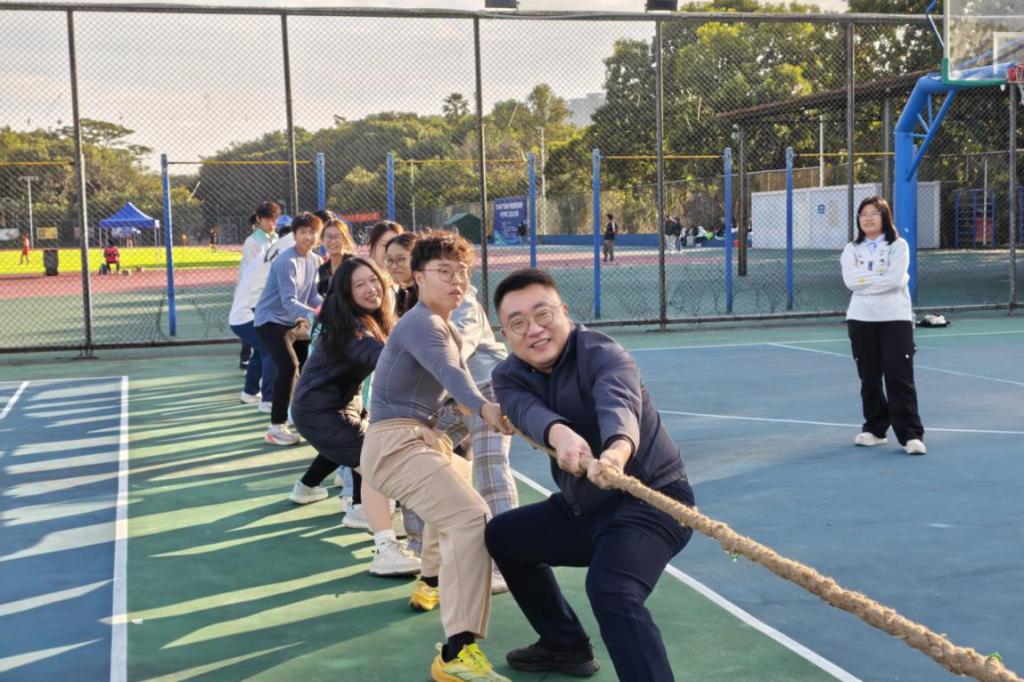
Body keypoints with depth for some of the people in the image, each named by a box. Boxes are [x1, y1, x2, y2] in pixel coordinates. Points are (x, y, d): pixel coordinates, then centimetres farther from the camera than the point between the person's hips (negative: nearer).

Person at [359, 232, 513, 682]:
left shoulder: (448, 331, 19)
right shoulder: (420, 323, -14)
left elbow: (456, 379, 20)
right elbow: (449, 371, -34)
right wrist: (483, 408, -52)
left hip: (422, 438, 11)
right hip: (396, 442, -11)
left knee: (460, 483, 38)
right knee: (470, 518, -28)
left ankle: (432, 584, 55)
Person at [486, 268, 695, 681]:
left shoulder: (602, 355, -20)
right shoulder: (509, 376, -3)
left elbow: (617, 403, -44)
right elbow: (527, 410, -27)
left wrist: (617, 450, -68)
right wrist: (558, 433, -52)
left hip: (650, 499, -8)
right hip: (584, 506, 8)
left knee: (610, 589, -33)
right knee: (501, 536, 23)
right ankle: (565, 646, 37)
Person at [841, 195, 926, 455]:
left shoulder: (898, 246, 1)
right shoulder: (851, 249, 8)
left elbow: (896, 279, -15)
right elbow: (850, 281, -8)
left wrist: (865, 280, -10)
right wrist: (882, 277, -11)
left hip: (895, 318, -3)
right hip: (861, 319, 3)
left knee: (900, 378, -7)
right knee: (869, 378, 8)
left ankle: (911, 434, -6)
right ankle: (875, 428, 21)